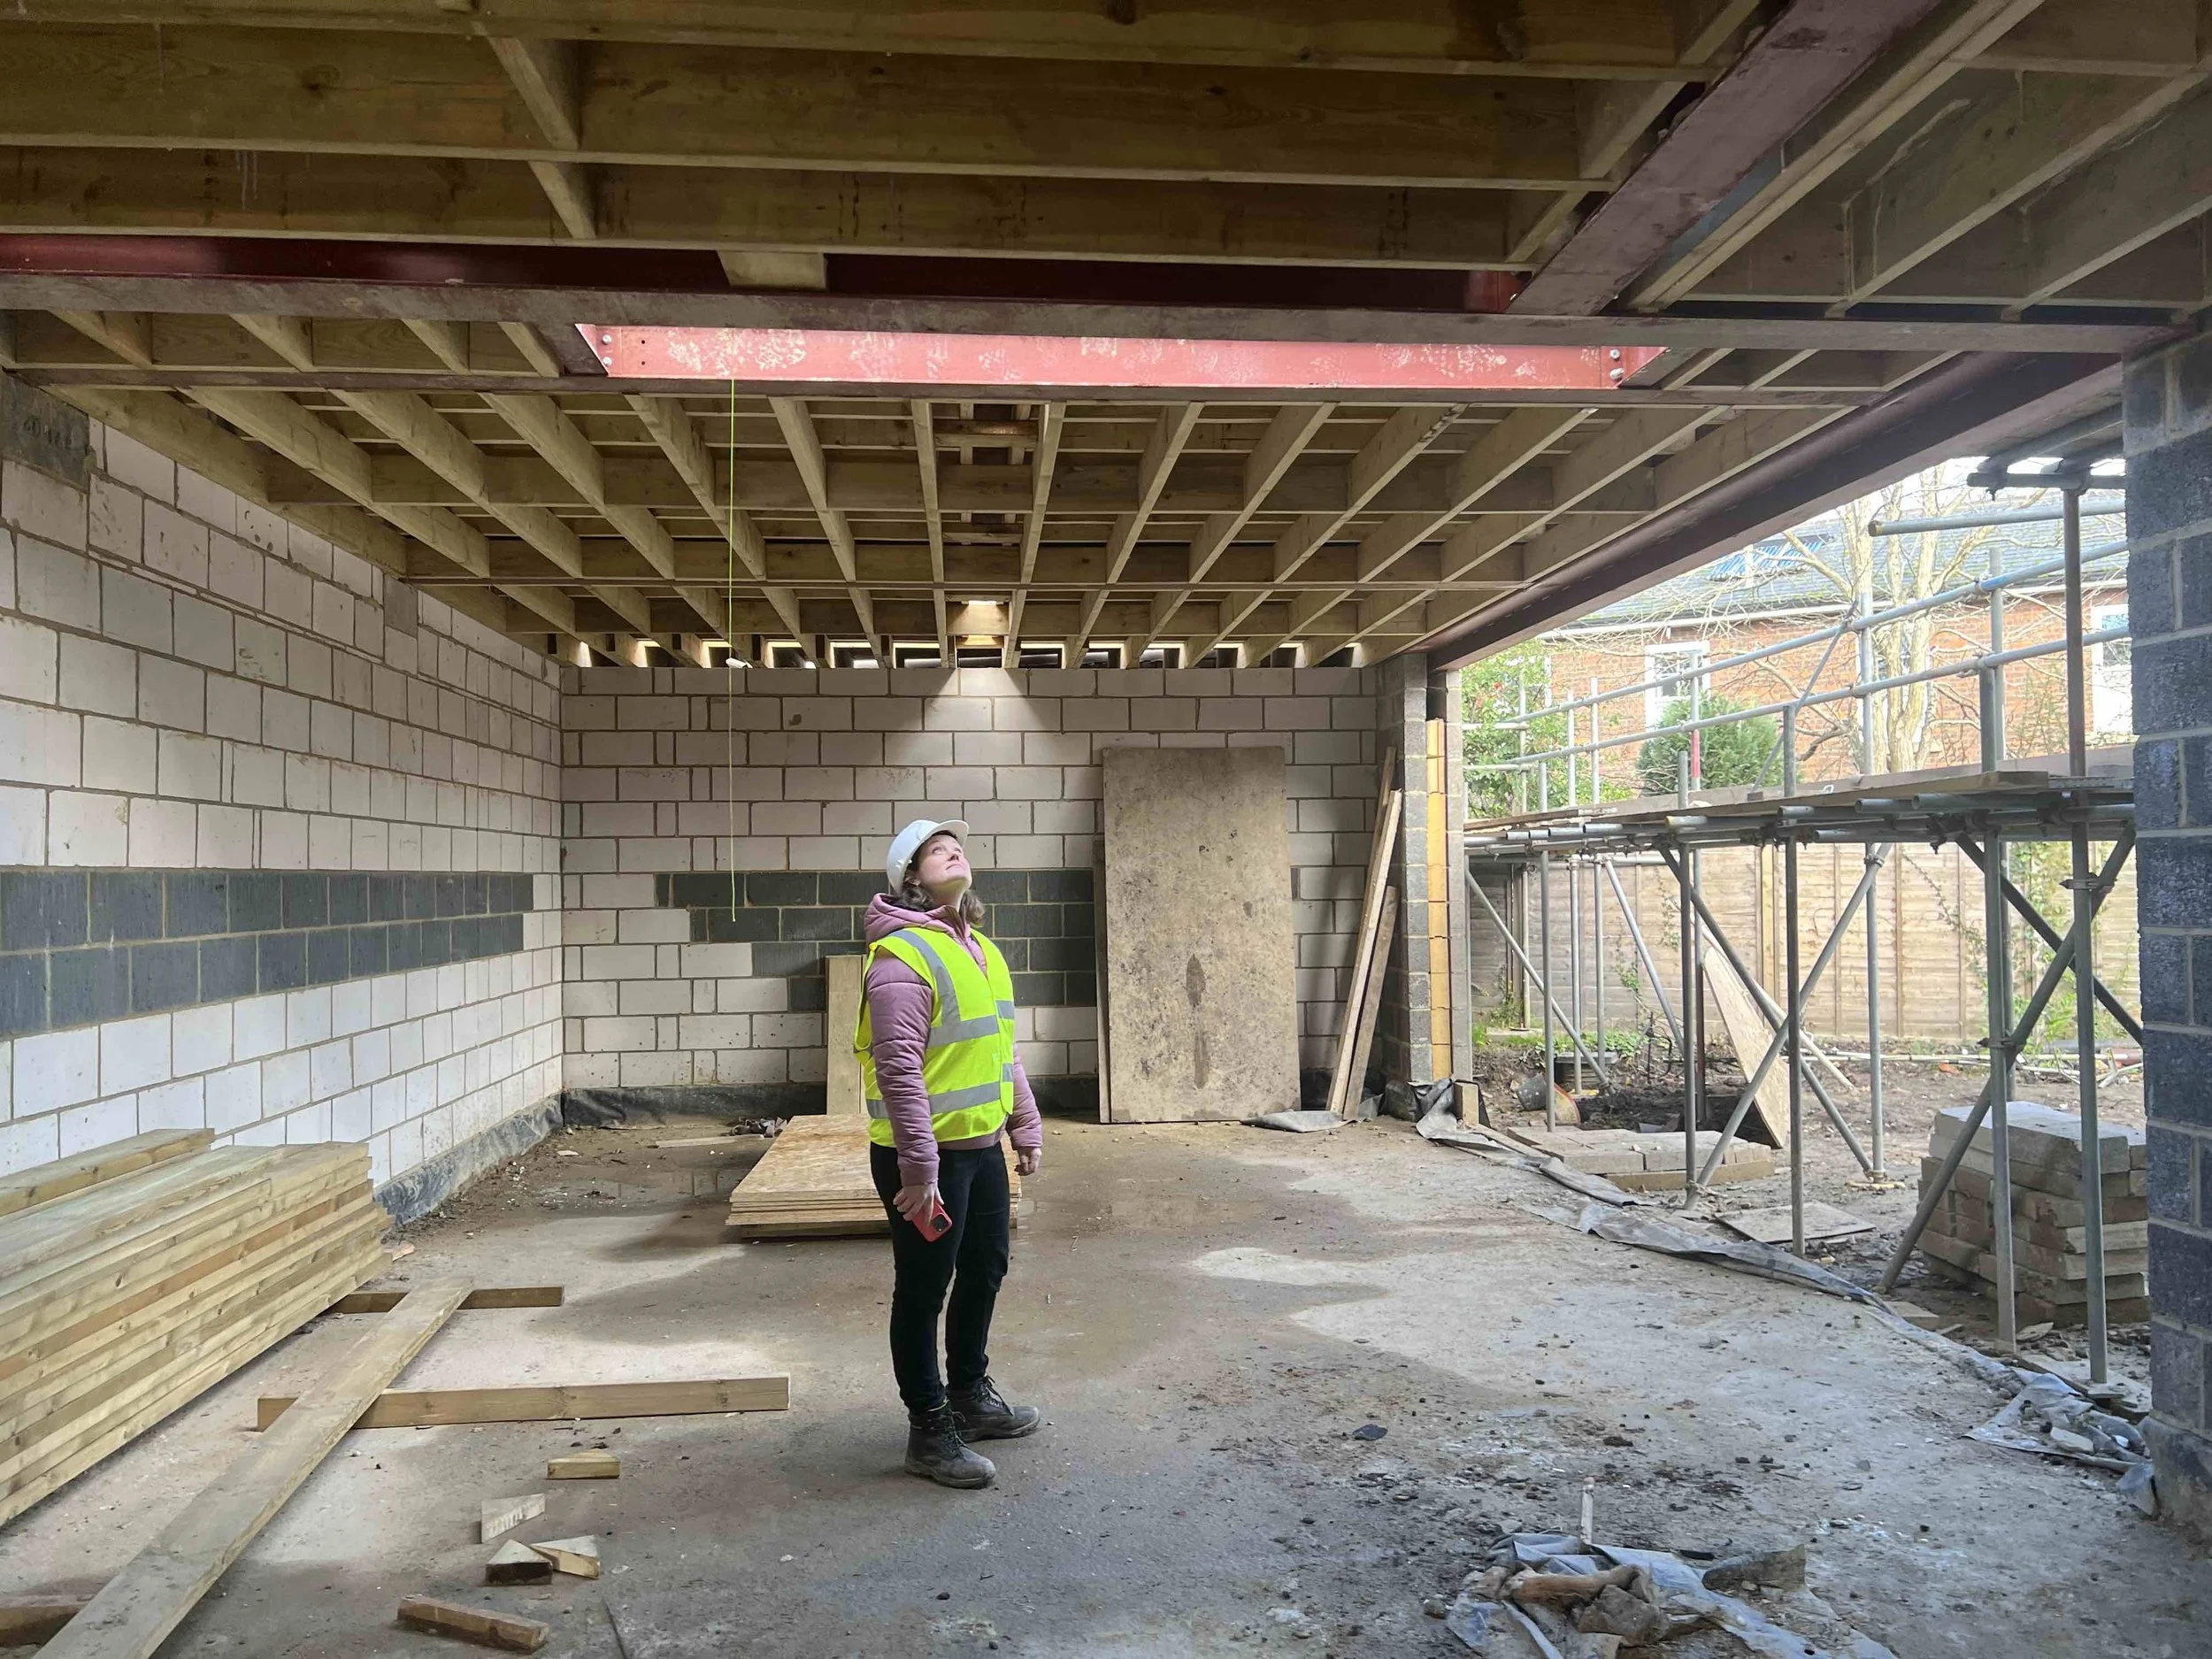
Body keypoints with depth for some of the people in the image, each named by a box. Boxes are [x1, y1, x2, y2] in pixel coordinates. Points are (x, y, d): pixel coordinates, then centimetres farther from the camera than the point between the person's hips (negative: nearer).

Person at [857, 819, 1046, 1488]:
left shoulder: (981, 950, 11)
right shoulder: (902, 955, -19)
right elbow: (898, 1069, -25)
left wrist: (1026, 1127, 18)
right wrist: (918, 1168, -26)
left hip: (982, 1147, 9)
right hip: (926, 1158, -9)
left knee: (985, 1271, 21)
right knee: (923, 1292, 5)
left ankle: (970, 1395, 41)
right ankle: (929, 1430, 20)